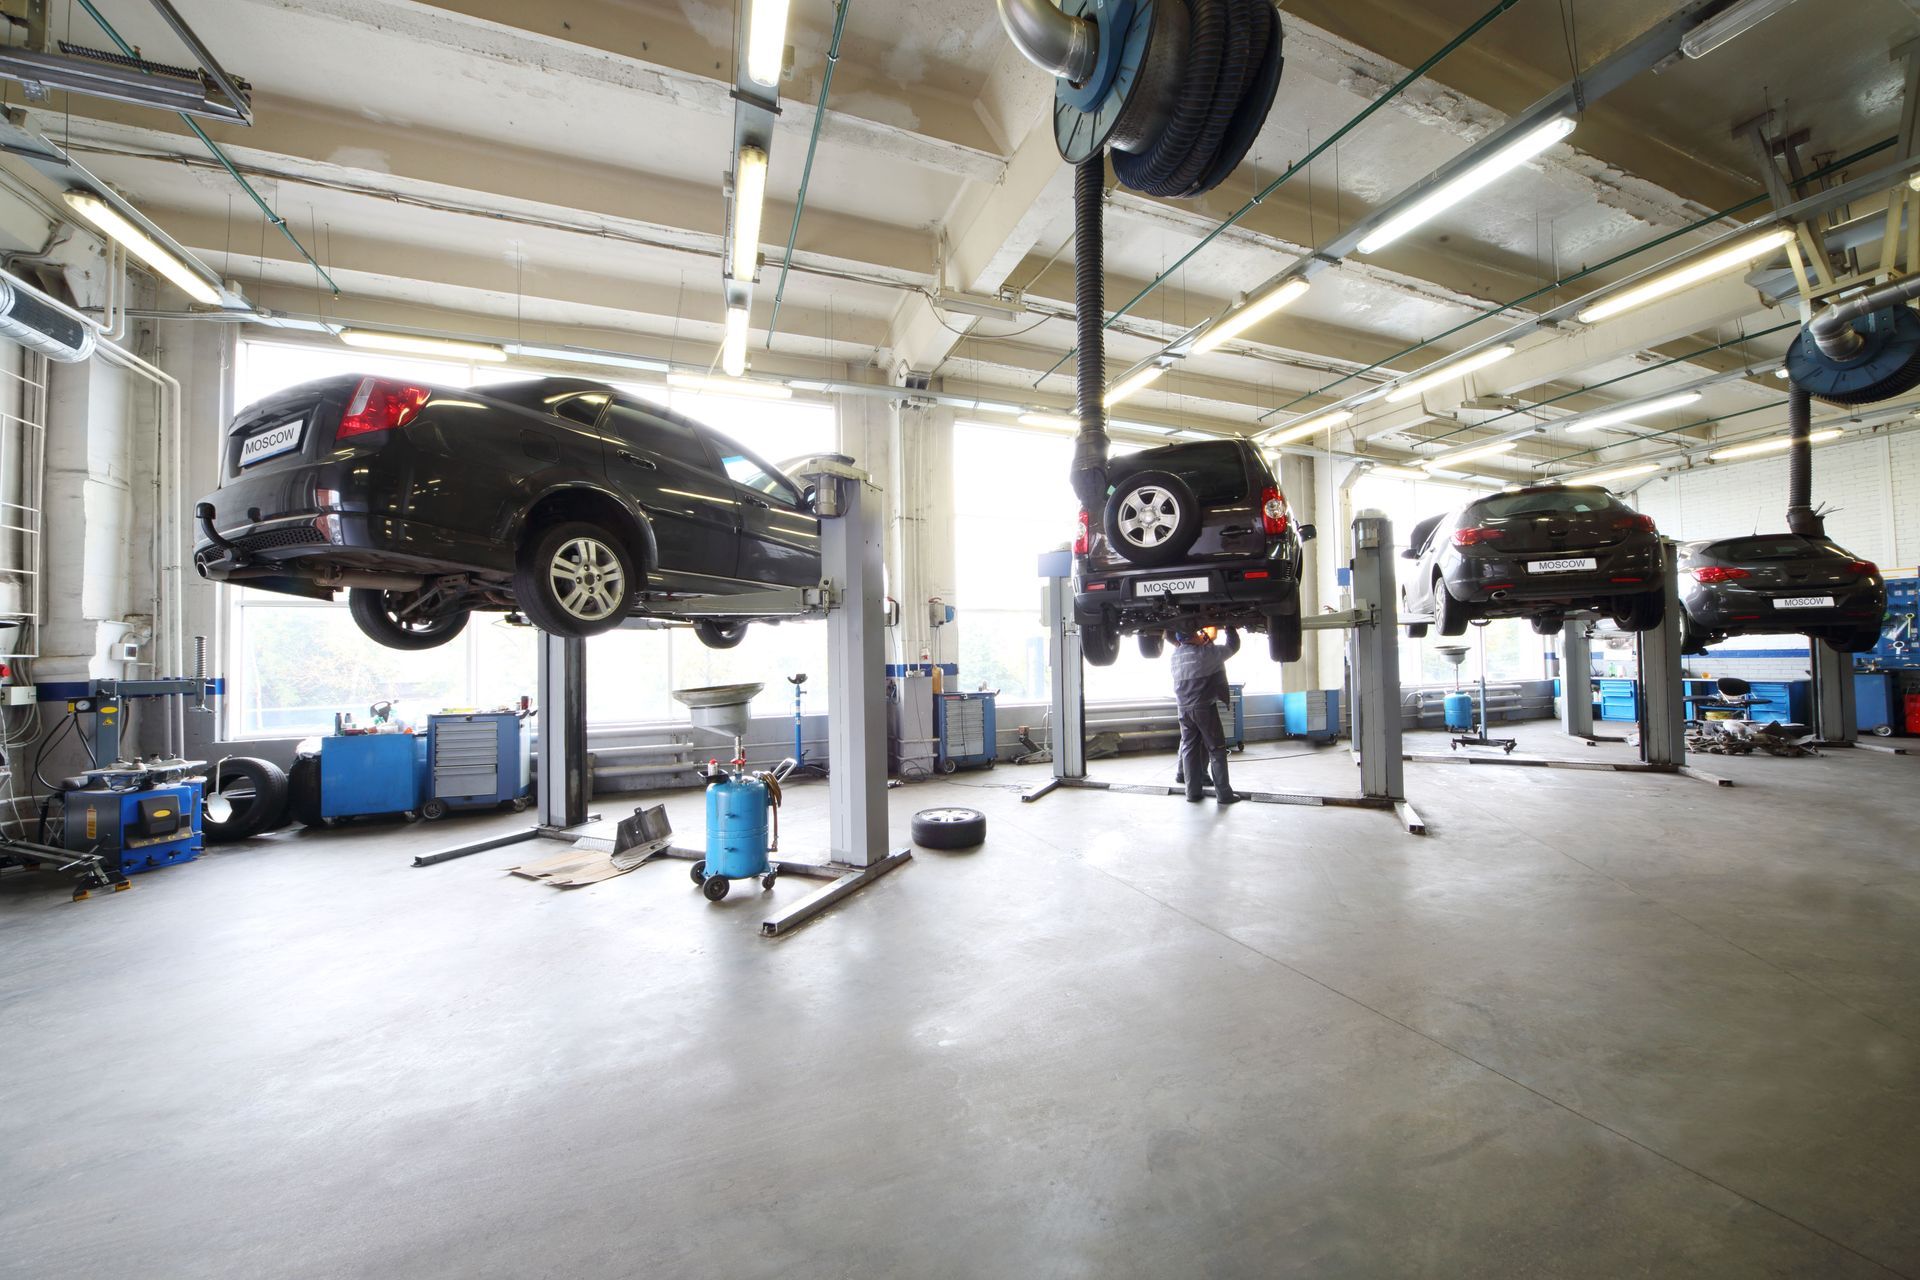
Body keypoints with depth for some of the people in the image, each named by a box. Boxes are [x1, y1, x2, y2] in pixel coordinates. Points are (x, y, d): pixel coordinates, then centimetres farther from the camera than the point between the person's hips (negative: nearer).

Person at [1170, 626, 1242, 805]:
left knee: (1189, 749, 8)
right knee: (1216, 749, 2)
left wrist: (1204, 642, 19)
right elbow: (1232, 646, -2)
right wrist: (1231, 628, 12)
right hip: (1205, 707, -6)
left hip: (1184, 708, 6)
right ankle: (1223, 793, 5)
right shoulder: (1205, 652, -12)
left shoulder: (1175, 655, 5)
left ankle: (1193, 792, 9)